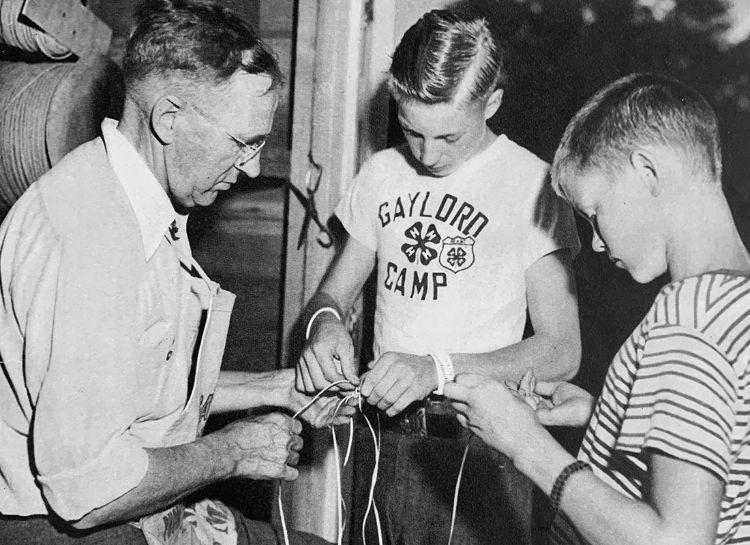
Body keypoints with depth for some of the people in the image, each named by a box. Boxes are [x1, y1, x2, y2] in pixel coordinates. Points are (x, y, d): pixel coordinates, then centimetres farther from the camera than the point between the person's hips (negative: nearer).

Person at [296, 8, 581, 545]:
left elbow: (562, 351, -15)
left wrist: (439, 368, -27)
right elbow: (334, 291, 11)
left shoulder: (531, 184, -12)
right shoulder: (381, 173, 6)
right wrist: (325, 321, -12)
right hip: (382, 434, 5)